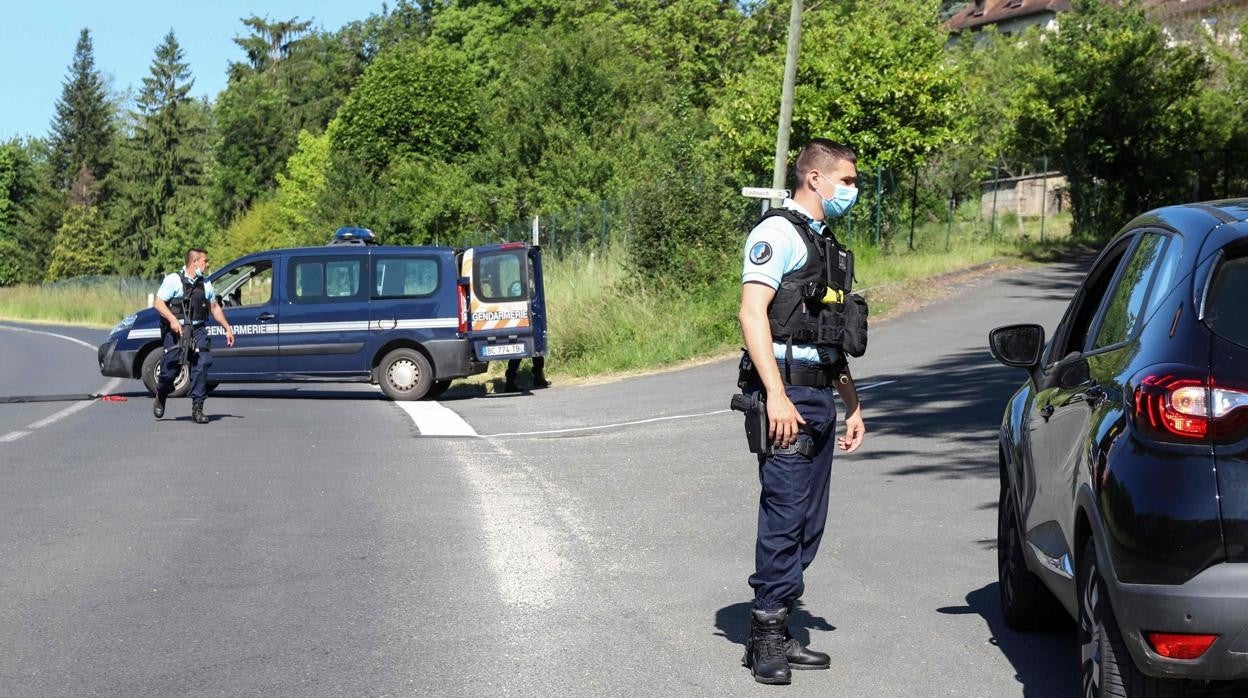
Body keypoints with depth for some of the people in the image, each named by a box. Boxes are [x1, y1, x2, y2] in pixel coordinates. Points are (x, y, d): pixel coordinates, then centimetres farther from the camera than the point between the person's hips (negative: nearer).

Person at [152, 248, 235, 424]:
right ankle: (160, 398, 30)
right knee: (171, 368, -1)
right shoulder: (173, 280, -3)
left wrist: (227, 328, 23)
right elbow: (158, 303, -8)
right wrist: (172, 319, -23)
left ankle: (197, 409, -6)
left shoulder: (205, 284, 15)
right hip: (176, 330, -4)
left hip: (198, 330, 4)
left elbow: (214, 307, 26)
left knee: (201, 366, -10)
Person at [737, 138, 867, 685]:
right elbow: (752, 312, -17)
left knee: (808, 521, 9)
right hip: (785, 394, -9)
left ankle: (778, 634, 16)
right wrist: (777, 395, -24)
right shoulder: (778, 232, -6)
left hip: (819, 396, 9)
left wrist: (852, 405, 24)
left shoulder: (825, 241, 23)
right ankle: (767, 638, -4)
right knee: (785, 513, -10)